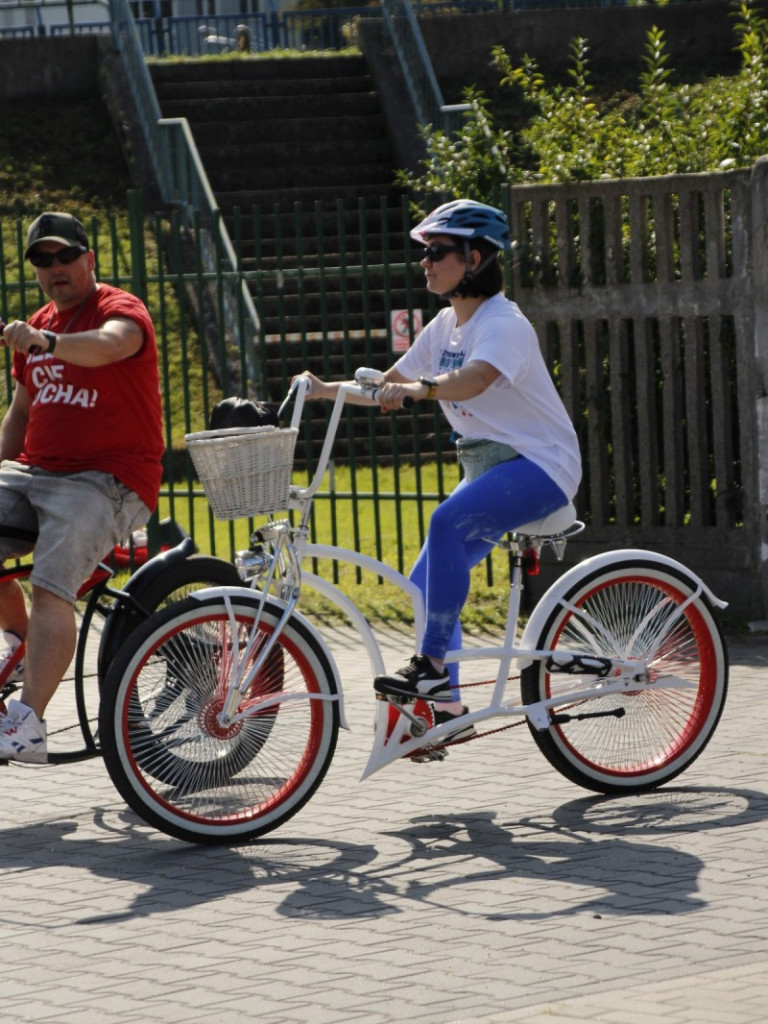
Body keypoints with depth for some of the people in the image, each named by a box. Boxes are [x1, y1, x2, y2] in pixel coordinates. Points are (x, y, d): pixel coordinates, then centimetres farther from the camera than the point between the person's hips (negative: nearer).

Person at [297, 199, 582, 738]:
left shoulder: (503, 323, -16)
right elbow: (390, 388, 12)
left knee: (449, 521, -34)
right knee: (425, 587, 2)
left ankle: (432, 663, -28)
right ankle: (447, 708, 11)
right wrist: (328, 390, -3)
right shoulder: (446, 326, 10)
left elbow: (475, 379, -37)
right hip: (489, 467, 9)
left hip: (540, 464, -9)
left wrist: (420, 387, -53)